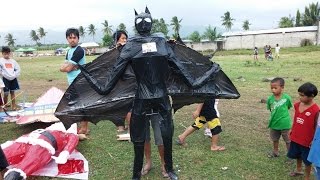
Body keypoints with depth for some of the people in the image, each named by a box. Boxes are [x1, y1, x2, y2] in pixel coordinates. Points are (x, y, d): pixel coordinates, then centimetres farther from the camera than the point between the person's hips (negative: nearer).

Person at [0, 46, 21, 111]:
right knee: (6, 93, -1)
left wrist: (15, 75, -2)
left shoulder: (13, 61, 8)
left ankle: (13, 106, 13)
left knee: (12, 92, 8)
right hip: (6, 79, -3)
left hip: (13, 79, 3)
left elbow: (18, 69, 8)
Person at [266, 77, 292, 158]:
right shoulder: (270, 99, -11)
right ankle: (275, 152, 46)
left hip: (284, 124, -4)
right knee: (275, 139, 24)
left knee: (288, 141, 13)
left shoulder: (287, 98, -19)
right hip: (274, 123, 4)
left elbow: (288, 107, -2)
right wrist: (275, 115, -6)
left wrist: (282, 114, -3)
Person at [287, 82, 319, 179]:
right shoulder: (297, 105, -4)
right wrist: (292, 132, 14)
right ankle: (298, 170, 50)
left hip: (307, 140, -6)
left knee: (307, 160, 12)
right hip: (295, 137, 6)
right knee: (298, 155, 26)